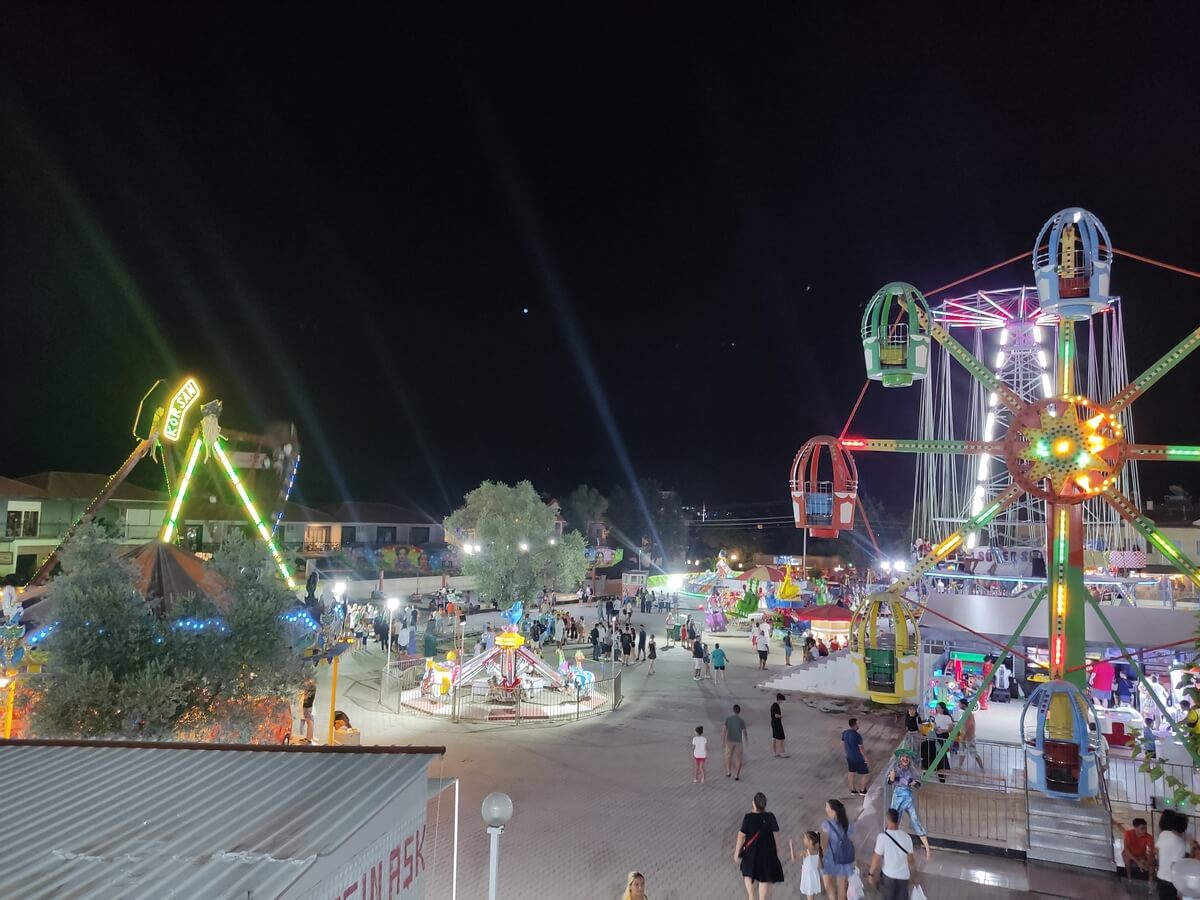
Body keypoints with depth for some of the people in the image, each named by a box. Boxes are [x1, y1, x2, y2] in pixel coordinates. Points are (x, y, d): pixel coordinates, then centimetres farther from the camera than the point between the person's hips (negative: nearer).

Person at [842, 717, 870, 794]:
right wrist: (866, 758, -9)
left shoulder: (845, 733, -6)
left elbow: (843, 744, 6)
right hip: (859, 758, -7)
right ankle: (862, 790, 26)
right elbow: (861, 749, -22)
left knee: (851, 772, 20)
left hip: (849, 757, 7)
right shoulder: (857, 736, -29)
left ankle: (852, 789, 33)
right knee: (864, 773, 13)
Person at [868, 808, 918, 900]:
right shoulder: (906, 837, -10)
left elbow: (877, 859, -14)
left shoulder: (882, 837, -19)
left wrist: (871, 873, 0)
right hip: (904, 876, 2)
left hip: (888, 875, -2)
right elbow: (910, 860, -4)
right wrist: (913, 877, 11)